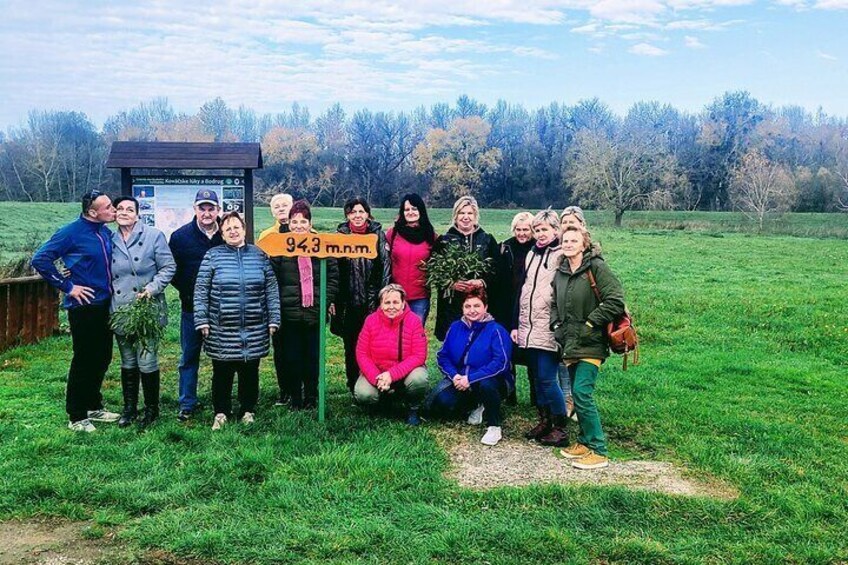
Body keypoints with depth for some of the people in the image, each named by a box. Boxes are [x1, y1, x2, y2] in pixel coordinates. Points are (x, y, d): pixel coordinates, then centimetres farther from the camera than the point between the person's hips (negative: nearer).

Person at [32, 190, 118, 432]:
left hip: (104, 305, 7)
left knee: (103, 357, 14)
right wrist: (67, 287, -14)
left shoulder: (106, 232, 7)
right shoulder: (72, 232, -13)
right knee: (83, 360, 1)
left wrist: (110, 288, 8)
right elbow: (40, 260, -14)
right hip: (83, 306, -7)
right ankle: (76, 417, 13)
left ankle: (94, 407, 30)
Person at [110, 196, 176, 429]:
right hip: (120, 312, 4)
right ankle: (129, 408, 26)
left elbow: (169, 267, -5)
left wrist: (152, 289, -15)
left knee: (147, 362, -4)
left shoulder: (153, 235, -4)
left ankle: (151, 409, 13)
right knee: (128, 363, 14)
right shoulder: (110, 241, 10)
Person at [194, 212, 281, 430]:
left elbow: (272, 290, 6)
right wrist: (202, 320, -4)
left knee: (250, 371, 10)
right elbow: (201, 291, 1)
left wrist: (273, 319, 2)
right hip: (221, 330, -1)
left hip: (254, 329, 1)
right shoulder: (213, 256, 2)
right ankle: (221, 412, 22)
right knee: (222, 372, 7)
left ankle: (248, 410, 26)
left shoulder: (260, 255, 6)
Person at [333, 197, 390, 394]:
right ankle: (353, 389, 16)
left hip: (372, 301, -1)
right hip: (348, 302, 1)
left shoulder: (378, 234, 4)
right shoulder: (340, 236, 6)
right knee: (351, 345, 7)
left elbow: (385, 267, 1)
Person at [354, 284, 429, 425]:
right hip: (376, 371, 2)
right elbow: (362, 354, -8)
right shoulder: (371, 320, -9)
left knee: (419, 379, -34)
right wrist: (376, 378, -23)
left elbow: (419, 356, -19)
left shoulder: (414, 321, -14)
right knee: (363, 395, -24)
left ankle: (413, 410, 0)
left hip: (406, 371, -2)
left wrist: (392, 375, -28)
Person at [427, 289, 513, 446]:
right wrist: (454, 375, -15)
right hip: (459, 380, 5)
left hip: (491, 381, -5)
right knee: (437, 404, -20)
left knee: (486, 384, -41)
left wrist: (470, 378, -27)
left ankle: (494, 427, -15)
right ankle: (474, 407, 11)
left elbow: (501, 363, -23)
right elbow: (442, 356, 5)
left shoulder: (496, 330, -12)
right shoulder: (455, 327, 5)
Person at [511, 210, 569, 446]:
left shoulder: (563, 256, -6)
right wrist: (516, 324, 18)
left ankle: (560, 428, 5)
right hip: (528, 329, 7)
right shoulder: (531, 255, 16)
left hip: (548, 329, -7)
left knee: (546, 379, -7)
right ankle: (545, 421, 24)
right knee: (535, 378, 12)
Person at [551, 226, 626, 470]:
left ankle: (598, 451, -4)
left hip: (590, 344, -7)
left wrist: (590, 323, -15)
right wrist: (556, 325, 11)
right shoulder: (561, 273, 13)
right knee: (577, 393, 12)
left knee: (582, 392, -13)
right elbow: (555, 304, 27)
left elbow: (615, 301, -16)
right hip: (570, 344, 7)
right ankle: (585, 442, 26)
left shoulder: (596, 267, -10)